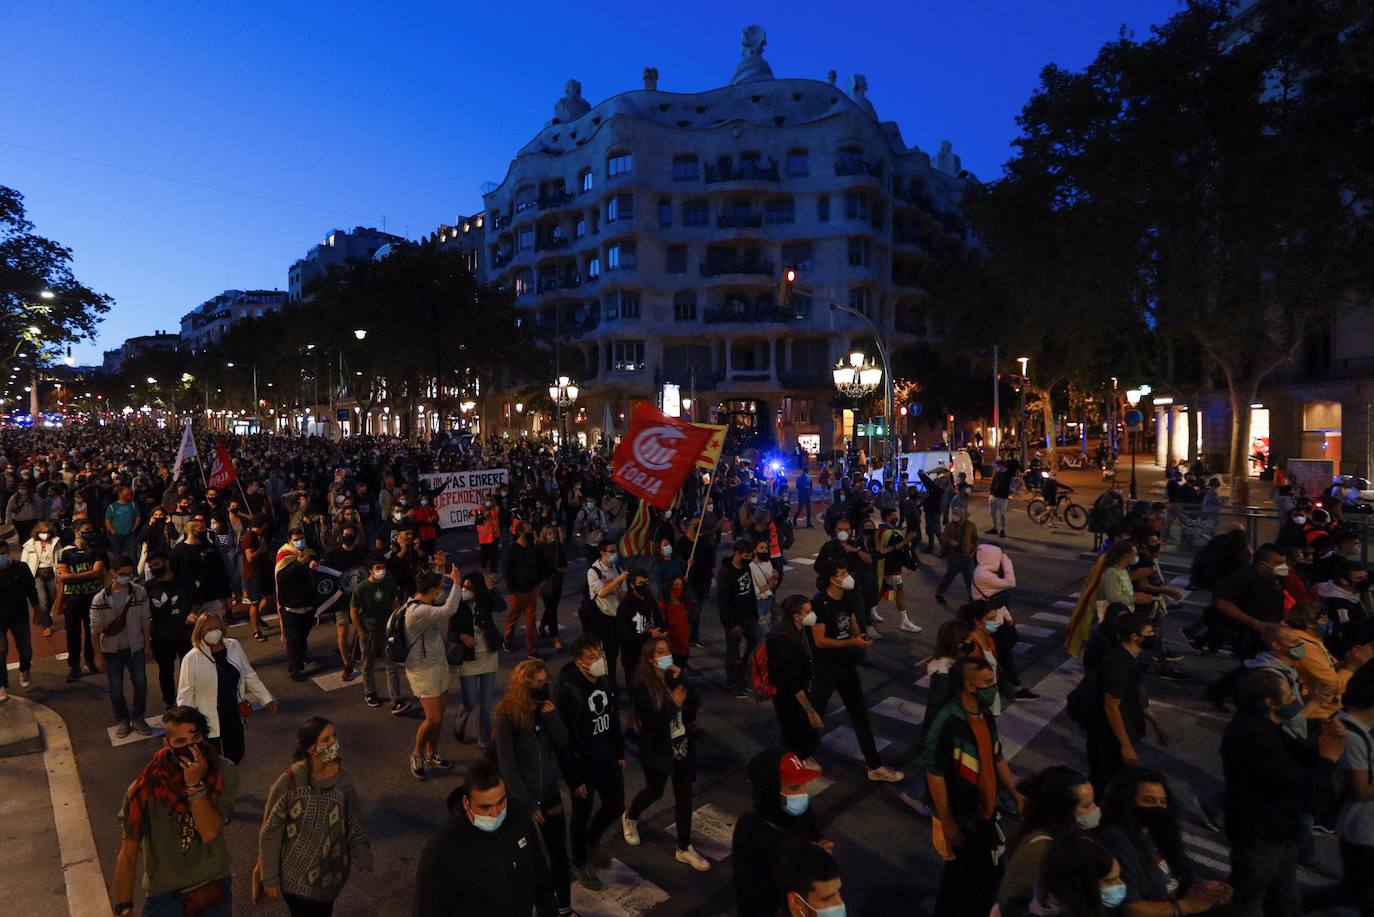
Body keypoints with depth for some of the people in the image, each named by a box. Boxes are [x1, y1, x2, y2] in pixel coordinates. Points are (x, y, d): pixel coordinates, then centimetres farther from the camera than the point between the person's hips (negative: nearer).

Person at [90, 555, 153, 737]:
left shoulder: (140, 592, -9)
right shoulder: (100, 599, -14)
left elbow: (145, 621, 0)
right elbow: (95, 629, -8)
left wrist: (147, 644, 2)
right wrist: (98, 655, -7)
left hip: (136, 647, 1)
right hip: (111, 650, -1)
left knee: (141, 684, 6)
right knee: (116, 689, 10)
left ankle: (137, 718, 26)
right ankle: (122, 720, 31)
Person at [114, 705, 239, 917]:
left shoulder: (224, 773, -20)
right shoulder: (147, 786, -20)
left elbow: (210, 833, -25)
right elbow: (128, 854, -11)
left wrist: (195, 785, -35)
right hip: (165, 892, -1)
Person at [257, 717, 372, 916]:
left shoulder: (343, 781, -12)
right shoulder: (290, 781, -21)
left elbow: (354, 826, -3)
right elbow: (270, 832, -11)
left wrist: (363, 856, -17)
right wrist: (269, 876, -7)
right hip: (295, 876, -3)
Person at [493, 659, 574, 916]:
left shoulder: (545, 708, -3)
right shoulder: (507, 716, -19)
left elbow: (562, 742, -6)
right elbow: (507, 764, -17)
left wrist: (551, 715, -21)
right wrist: (527, 802, -14)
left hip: (550, 794, 5)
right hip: (521, 799, -4)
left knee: (559, 852, 12)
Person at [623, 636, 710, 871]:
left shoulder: (674, 676, -4)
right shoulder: (642, 684, -21)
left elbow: (695, 703, -10)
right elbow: (651, 721, -25)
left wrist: (680, 679, -21)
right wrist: (674, 703, -25)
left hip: (683, 745, 5)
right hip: (658, 749, -5)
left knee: (684, 795, 11)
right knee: (655, 792, 17)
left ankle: (684, 848, 27)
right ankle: (629, 818, 49)